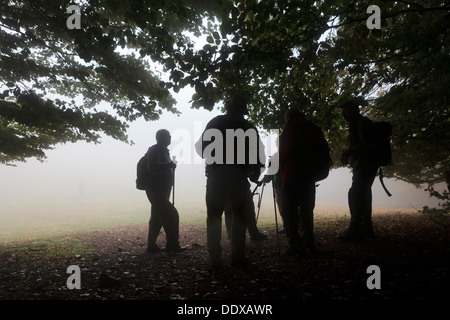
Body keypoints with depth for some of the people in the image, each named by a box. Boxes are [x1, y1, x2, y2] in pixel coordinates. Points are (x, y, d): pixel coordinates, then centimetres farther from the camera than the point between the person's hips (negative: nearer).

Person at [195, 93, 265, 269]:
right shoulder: (248, 127, 2)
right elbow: (258, 154, 2)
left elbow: (201, 147, 4)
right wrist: (254, 173, 17)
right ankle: (237, 256, 8)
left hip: (216, 177, 0)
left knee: (214, 216, 6)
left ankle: (215, 258, 3)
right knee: (239, 215, 11)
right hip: (238, 177, 0)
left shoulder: (215, 123, 3)